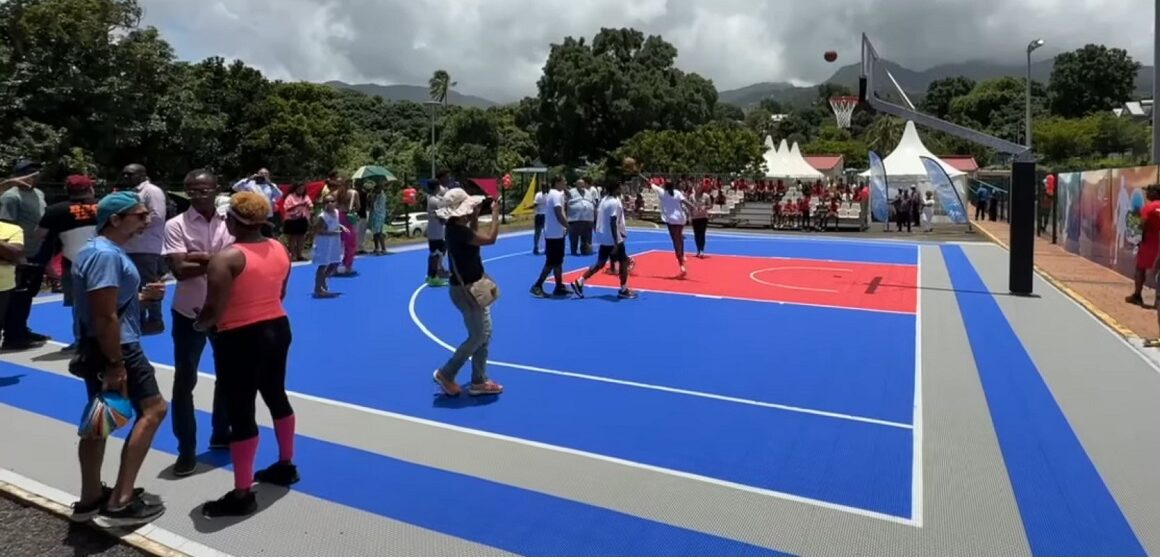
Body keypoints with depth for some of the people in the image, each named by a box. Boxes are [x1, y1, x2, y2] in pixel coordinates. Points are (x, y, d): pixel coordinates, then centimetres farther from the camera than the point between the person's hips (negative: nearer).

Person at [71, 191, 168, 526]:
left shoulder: (99, 250, 14)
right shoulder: (107, 254, -20)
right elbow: (105, 316, -25)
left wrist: (142, 295, 10)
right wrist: (116, 365, -24)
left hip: (98, 348, 11)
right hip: (115, 349, -11)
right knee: (153, 410, -3)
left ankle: (91, 499, 26)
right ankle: (121, 502, 0)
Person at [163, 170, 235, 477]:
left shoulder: (229, 223, 0)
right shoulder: (176, 225, -9)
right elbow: (180, 270, -18)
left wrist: (201, 258, -22)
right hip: (189, 313, -3)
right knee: (184, 380, 2)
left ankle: (221, 433, 34)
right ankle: (186, 448, 14)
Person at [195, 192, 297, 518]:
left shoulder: (227, 258, -19)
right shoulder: (279, 249, 2)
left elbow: (213, 311, -19)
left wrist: (199, 325, 1)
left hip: (241, 340, -8)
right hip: (278, 329, 8)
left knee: (240, 413, 0)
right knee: (277, 397, 21)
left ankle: (241, 495, 10)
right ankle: (286, 466, 37)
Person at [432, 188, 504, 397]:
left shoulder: (457, 228, 6)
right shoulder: (458, 231, -24)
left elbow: (474, 238, 25)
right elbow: (490, 239, -28)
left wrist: (475, 217, 14)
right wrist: (495, 213, -17)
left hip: (471, 287, 10)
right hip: (466, 290, -10)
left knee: (484, 334, 13)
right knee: (477, 337, -1)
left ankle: (479, 381, 19)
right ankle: (446, 374, 12)